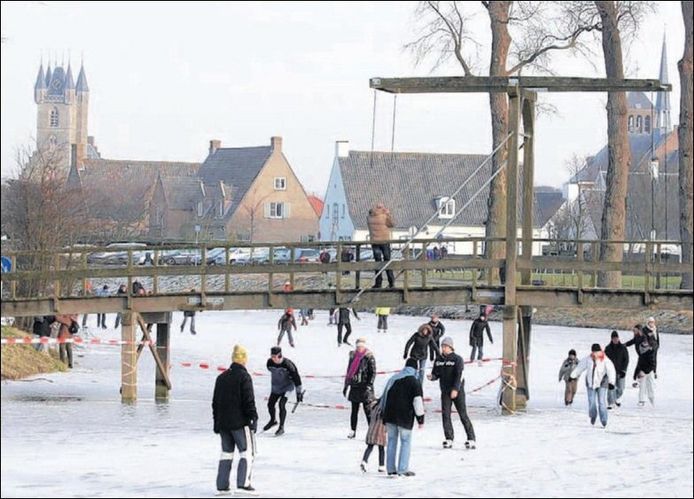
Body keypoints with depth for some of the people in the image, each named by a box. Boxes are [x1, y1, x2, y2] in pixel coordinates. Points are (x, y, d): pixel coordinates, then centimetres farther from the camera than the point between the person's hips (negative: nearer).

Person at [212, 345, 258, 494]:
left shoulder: (221, 377, 11)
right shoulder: (244, 377, -10)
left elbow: (215, 402, 15)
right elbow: (249, 401, -15)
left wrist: (216, 422, 20)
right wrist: (253, 418, -9)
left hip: (223, 423, 6)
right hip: (240, 422, -6)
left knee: (226, 452, 13)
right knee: (247, 451, 0)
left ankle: (222, 485, 10)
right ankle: (243, 482, -12)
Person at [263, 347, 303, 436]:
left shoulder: (287, 364, -28)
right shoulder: (270, 363, -12)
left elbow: (296, 377, -20)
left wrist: (299, 392, -15)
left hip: (287, 386, -6)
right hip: (276, 387, 6)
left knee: (282, 405, -18)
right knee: (270, 404, 11)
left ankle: (281, 427, -7)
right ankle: (273, 420, 40)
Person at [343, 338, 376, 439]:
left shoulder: (369, 358, -6)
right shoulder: (353, 356, 10)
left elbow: (373, 372, -8)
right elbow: (349, 371, 18)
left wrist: (369, 385, -18)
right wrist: (346, 385, 18)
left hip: (365, 388, -5)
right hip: (354, 387, 5)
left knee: (368, 411, -5)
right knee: (354, 410, 10)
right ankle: (353, 431, 17)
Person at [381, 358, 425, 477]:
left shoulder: (393, 379, 14)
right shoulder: (414, 382, -5)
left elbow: (384, 398, 17)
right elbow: (417, 401, -10)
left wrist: (384, 419, 23)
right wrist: (420, 419, -3)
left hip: (390, 416, 5)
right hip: (405, 417, -5)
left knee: (392, 441, 11)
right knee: (406, 441, 3)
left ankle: (390, 469, 9)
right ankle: (402, 469, -3)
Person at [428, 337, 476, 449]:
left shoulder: (457, 359, -7)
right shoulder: (438, 360, 8)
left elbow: (459, 375, -16)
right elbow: (436, 374, 12)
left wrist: (455, 389, -27)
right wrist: (431, 377, -12)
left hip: (457, 391, -5)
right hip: (445, 391, 5)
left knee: (463, 415, -4)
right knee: (445, 414, -3)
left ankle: (471, 439, -1)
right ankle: (449, 439, 3)